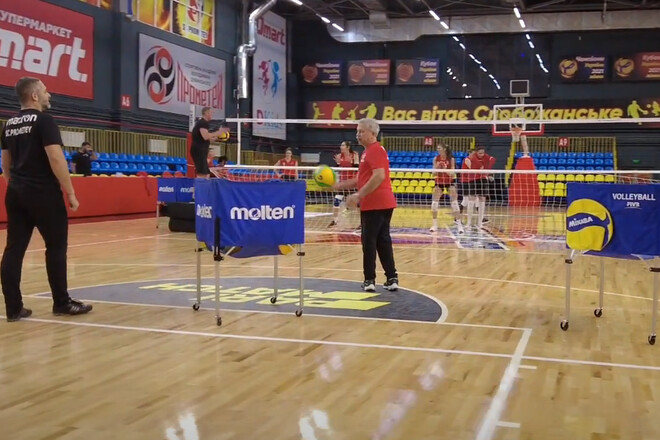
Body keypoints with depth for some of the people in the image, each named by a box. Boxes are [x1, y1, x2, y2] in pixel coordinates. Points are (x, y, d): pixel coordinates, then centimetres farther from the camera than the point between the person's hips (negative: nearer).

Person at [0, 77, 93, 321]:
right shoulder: (44, 121, -11)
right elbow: (55, 158, -18)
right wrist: (70, 193, -14)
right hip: (43, 193, -7)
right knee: (56, 247, 3)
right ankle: (62, 303, 10)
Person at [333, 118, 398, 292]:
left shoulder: (376, 150, -11)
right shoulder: (369, 151, 21)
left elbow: (379, 176, -24)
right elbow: (361, 179, 27)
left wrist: (359, 196, -24)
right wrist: (338, 185, 20)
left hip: (375, 205, -10)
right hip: (382, 203, 10)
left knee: (369, 242, -3)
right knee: (383, 241, 10)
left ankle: (369, 280, 1)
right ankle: (392, 278, 11)